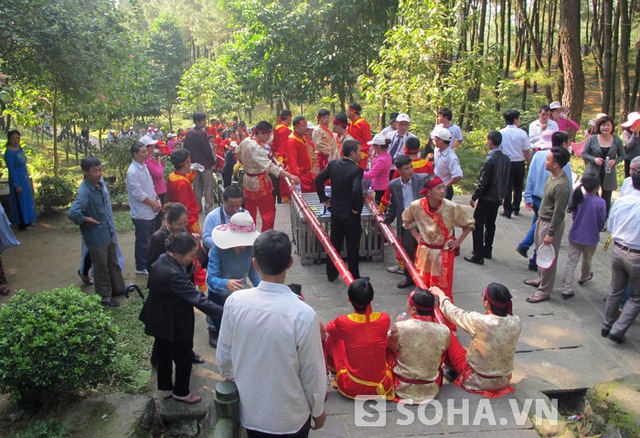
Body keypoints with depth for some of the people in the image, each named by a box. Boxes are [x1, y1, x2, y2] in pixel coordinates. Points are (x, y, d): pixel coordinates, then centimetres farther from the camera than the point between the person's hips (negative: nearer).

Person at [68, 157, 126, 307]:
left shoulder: (101, 181, -4)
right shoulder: (85, 191, -28)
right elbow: (72, 213, -41)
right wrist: (86, 220, -23)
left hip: (109, 232, 7)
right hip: (97, 237, -7)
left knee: (113, 263, 23)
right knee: (101, 267, 10)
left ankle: (118, 288, 42)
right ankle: (104, 297, 28)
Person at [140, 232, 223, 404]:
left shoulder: (161, 261, -8)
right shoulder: (173, 275, -36)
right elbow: (198, 299, -36)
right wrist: (223, 312, -34)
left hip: (159, 321, 9)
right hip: (173, 326, -9)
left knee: (164, 354, 25)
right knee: (184, 358, 13)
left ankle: (165, 388, 45)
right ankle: (181, 392, 33)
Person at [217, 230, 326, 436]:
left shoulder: (235, 302, -19)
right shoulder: (303, 315, -28)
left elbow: (223, 356, -4)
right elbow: (313, 372, -16)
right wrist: (318, 410, 2)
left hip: (249, 411, 3)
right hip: (291, 418, -2)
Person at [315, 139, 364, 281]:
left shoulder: (333, 164, -1)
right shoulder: (356, 170, -21)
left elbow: (318, 179, 2)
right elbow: (357, 190, -33)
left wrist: (323, 199, 8)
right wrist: (357, 208, -18)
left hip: (335, 211, 6)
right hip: (351, 214, -6)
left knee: (334, 244, 18)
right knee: (352, 247, 8)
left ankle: (331, 274, 28)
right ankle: (354, 277, 19)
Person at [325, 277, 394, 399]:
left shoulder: (343, 322, -18)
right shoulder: (384, 319, -14)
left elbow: (329, 328, 9)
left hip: (352, 388, -2)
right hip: (383, 387, 2)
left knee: (334, 337, 17)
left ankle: (333, 371, 40)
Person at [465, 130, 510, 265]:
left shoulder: (490, 160, -22)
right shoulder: (506, 159, 2)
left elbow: (483, 182, -20)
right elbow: (506, 179, 10)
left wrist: (474, 197, -10)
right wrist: (502, 195, 19)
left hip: (487, 198, -8)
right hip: (498, 197, 8)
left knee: (478, 225, -1)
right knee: (490, 224, 19)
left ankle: (478, 255, 1)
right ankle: (487, 251, 29)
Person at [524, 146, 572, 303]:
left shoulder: (561, 185, -28)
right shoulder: (552, 176, 2)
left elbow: (558, 212, -24)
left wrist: (550, 233, -20)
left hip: (551, 224, -10)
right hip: (542, 220, 10)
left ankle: (544, 291, 13)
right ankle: (541, 279, 42)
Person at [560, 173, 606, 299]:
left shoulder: (578, 198, -10)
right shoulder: (600, 202, -19)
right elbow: (601, 223, -9)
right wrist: (594, 229, 11)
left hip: (575, 236, 2)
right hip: (590, 238, -2)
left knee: (571, 262, 4)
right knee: (587, 260, 24)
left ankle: (566, 289, 0)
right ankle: (584, 277, 52)